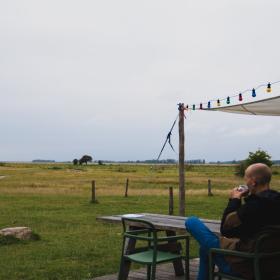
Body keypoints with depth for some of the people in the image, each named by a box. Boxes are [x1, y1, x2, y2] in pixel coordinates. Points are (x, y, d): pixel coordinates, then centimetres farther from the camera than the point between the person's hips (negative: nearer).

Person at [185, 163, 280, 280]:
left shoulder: (256, 204, -28)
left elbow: (225, 229, -17)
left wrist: (234, 200, -7)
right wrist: (247, 198, 3)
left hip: (239, 264, -9)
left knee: (191, 221, 0)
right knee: (205, 248, 31)